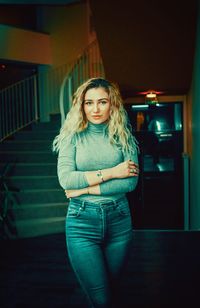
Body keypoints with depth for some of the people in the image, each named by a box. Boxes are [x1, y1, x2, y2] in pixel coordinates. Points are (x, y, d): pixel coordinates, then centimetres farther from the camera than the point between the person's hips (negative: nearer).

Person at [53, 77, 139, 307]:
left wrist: (85, 189, -13)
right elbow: (65, 179, -13)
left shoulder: (123, 137, 3)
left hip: (119, 220, 2)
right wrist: (110, 172, -14)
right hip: (82, 221, -2)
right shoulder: (73, 136, 0)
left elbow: (130, 182, -9)